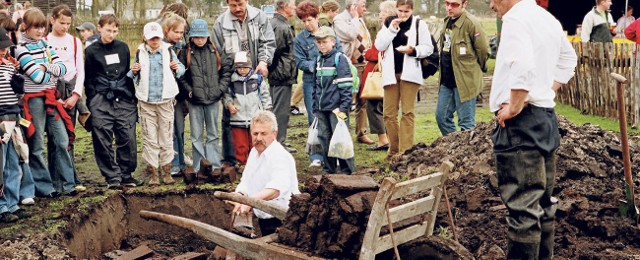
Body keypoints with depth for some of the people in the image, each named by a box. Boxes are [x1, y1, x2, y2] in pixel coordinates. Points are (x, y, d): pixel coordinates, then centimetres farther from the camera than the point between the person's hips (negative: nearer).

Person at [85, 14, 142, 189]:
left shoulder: (123, 48, 13)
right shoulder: (91, 51, 5)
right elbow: (88, 80, 5)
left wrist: (133, 97, 14)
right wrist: (92, 103, -1)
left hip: (124, 101, 2)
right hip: (101, 103, -2)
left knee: (128, 139, -1)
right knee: (103, 142, -3)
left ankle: (126, 175, 10)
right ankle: (112, 177, 5)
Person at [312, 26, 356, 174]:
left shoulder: (339, 58, -7)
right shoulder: (319, 60, 15)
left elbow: (346, 85, -12)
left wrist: (344, 107, -18)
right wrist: (315, 107, 18)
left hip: (336, 107, -7)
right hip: (322, 108, 7)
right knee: (324, 137, 9)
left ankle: (348, 170, 3)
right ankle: (329, 169, 19)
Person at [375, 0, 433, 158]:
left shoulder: (419, 24, 0)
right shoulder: (389, 23, 7)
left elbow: (428, 48, -1)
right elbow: (379, 46, -1)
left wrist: (414, 50, -18)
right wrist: (391, 29, -11)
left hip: (409, 73, -3)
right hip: (391, 72, 3)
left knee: (408, 112, -2)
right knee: (389, 113, 4)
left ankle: (406, 150, -1)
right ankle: (394, 148, 16)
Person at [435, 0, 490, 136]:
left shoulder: (471, 23, -16)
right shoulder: (447, 21, 10)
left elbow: (483, 50, -12)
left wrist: (476, 70, 1)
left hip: (464, 81, -8)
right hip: (447, 80, 8)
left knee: (466, 122, -1)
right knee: (441, 116, 13)